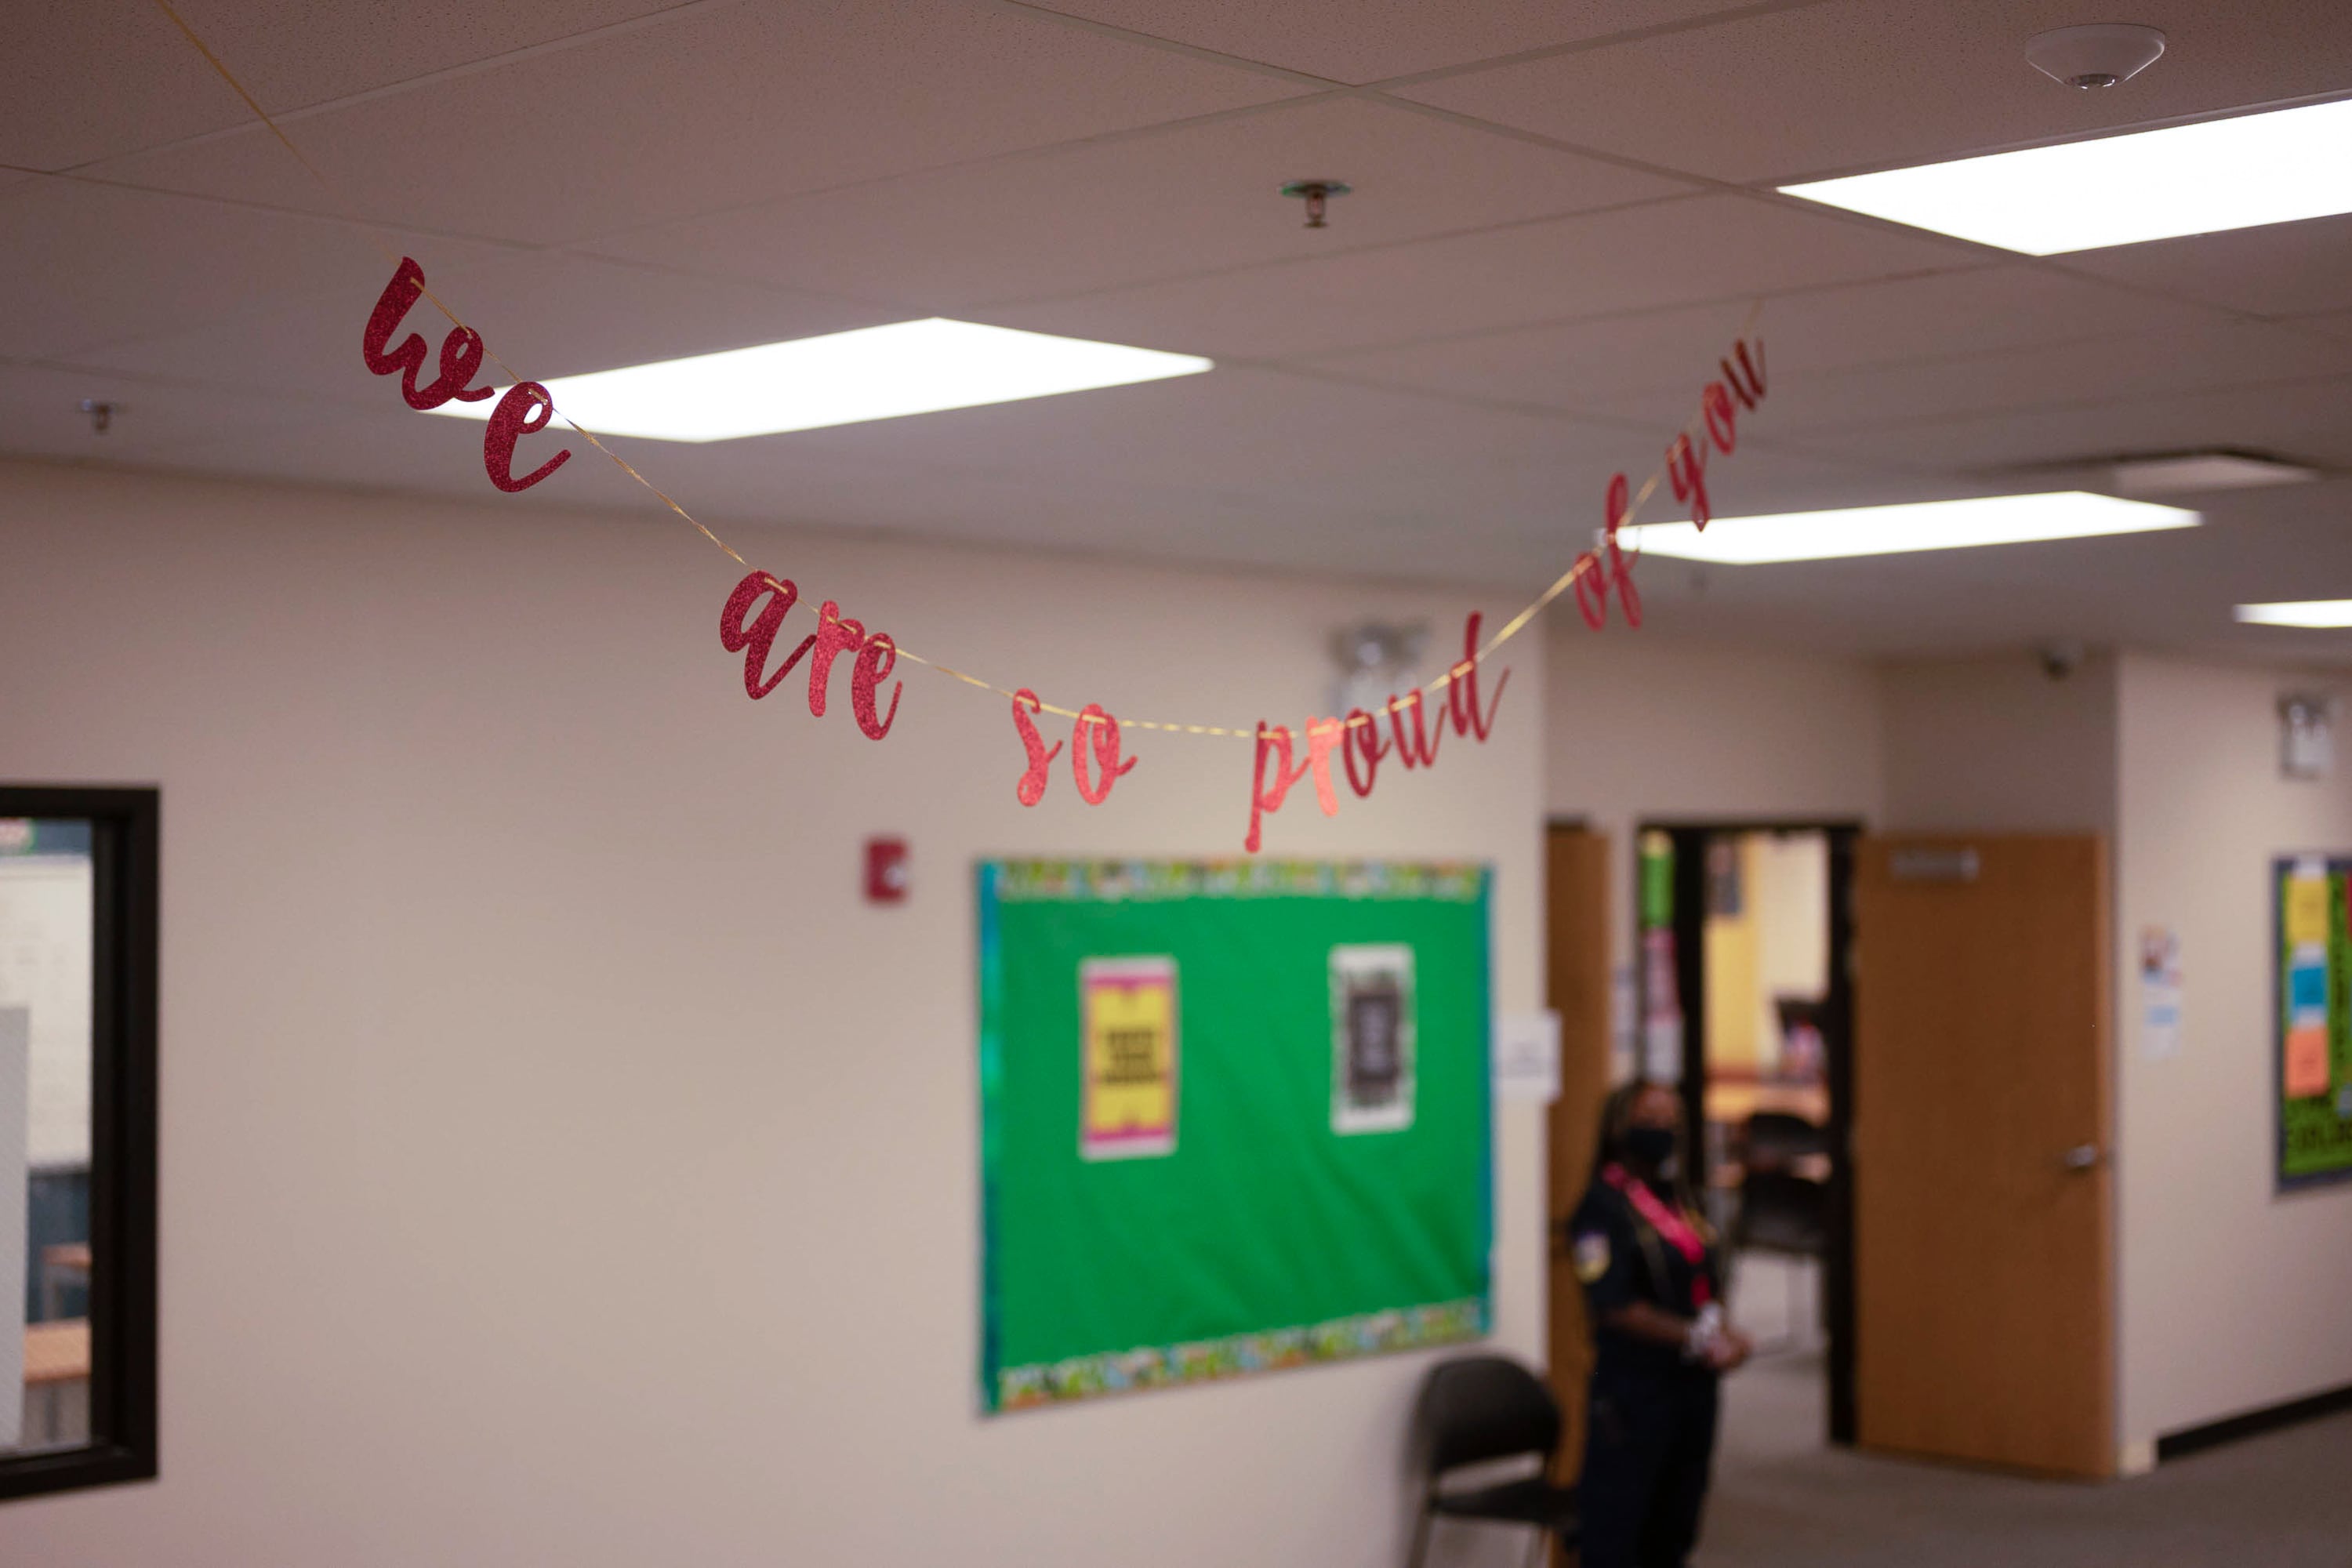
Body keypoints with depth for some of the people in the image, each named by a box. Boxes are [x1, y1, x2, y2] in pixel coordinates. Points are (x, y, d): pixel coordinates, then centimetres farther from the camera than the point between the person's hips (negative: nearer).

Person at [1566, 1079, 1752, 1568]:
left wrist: (1725, 1334, -3)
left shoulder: (1679, 1198, 12)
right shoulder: (1603, 1207, -12)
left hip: (1692, 1381, 8)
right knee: (1615, 1526, -5)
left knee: (1675, 1522, 15)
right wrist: (1695, 1338, -18)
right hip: (1634, 1385, -8)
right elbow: (1616, 1307, -18)